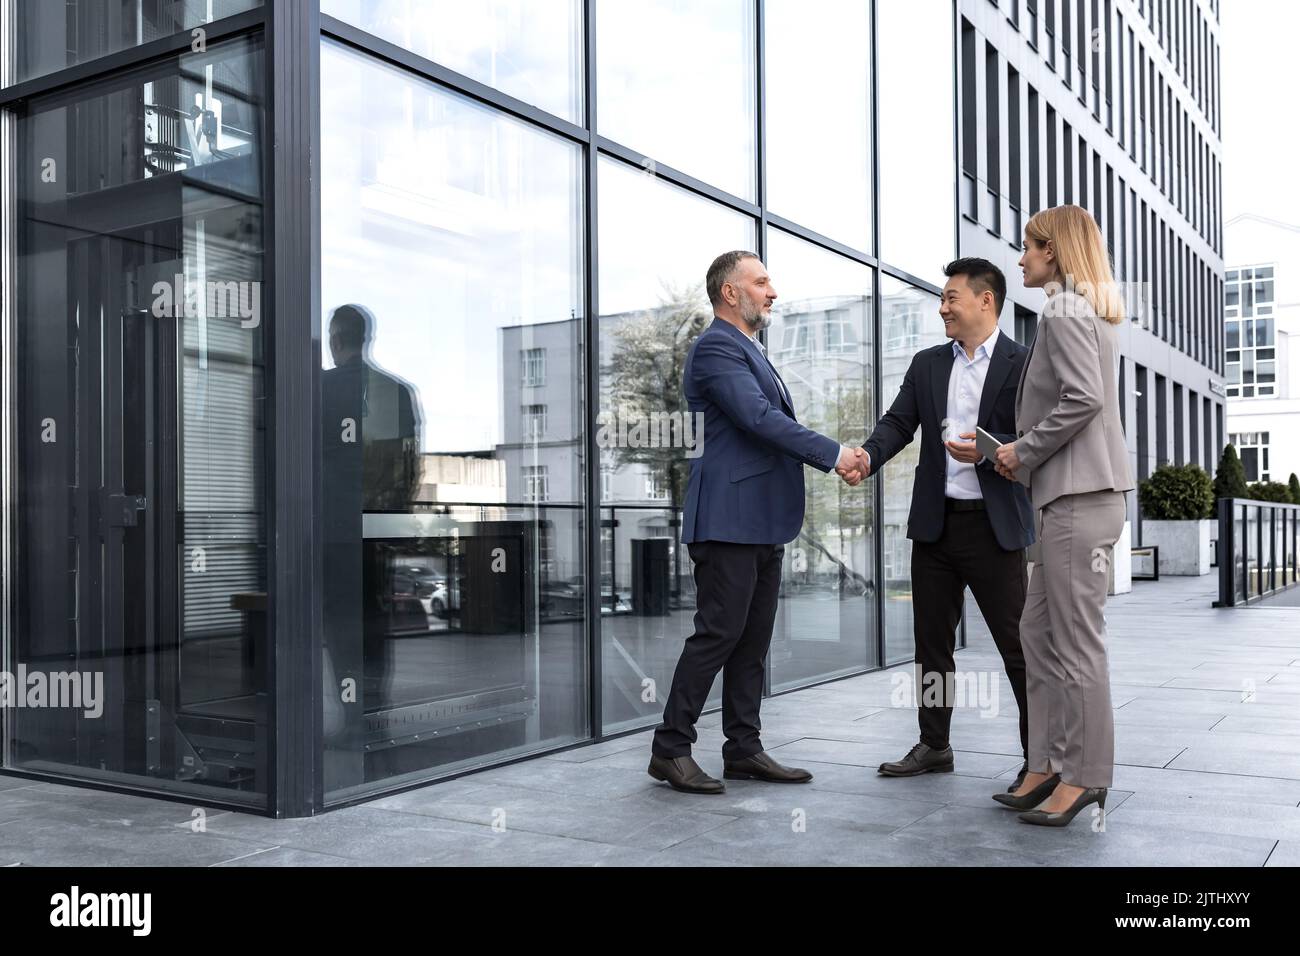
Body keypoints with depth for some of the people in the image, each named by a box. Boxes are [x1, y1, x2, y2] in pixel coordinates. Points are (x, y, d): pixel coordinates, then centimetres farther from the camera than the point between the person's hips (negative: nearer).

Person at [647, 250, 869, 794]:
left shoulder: (749, 351, 21)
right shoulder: (717, 347, -10)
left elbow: (775, 424, 20)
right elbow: (761, 419, -19)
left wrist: (835, 459, 7)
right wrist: (834, 453, -14)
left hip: (762, 521, 10)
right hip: (729, 519, -10)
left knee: (752, 640, 11)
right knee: (718, 633, -6)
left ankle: (744, 750, 17)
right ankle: (670, 749, 3)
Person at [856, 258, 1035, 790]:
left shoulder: (1023, 363, -3)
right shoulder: (927, 364, 12)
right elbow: (899, 422, 4)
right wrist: (868, 456, -15)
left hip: (994, 526, -5)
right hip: (935, 522, 5)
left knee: (1018, 645, 0)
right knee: (932, 641, 12)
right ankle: (933, 746, 24)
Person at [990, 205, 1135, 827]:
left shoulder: (1064, 312, -10)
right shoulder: (1088, 311, 20)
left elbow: (1082, 399, -21)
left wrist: (1024, 452, -10)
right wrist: (1023, 452, 12)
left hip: (1079, 498, -10)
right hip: (1070, 495, 10)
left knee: (1076, 639, -4)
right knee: (1038, 632, 12)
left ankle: (1085, 776, 5)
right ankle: (1049, 766, 18)